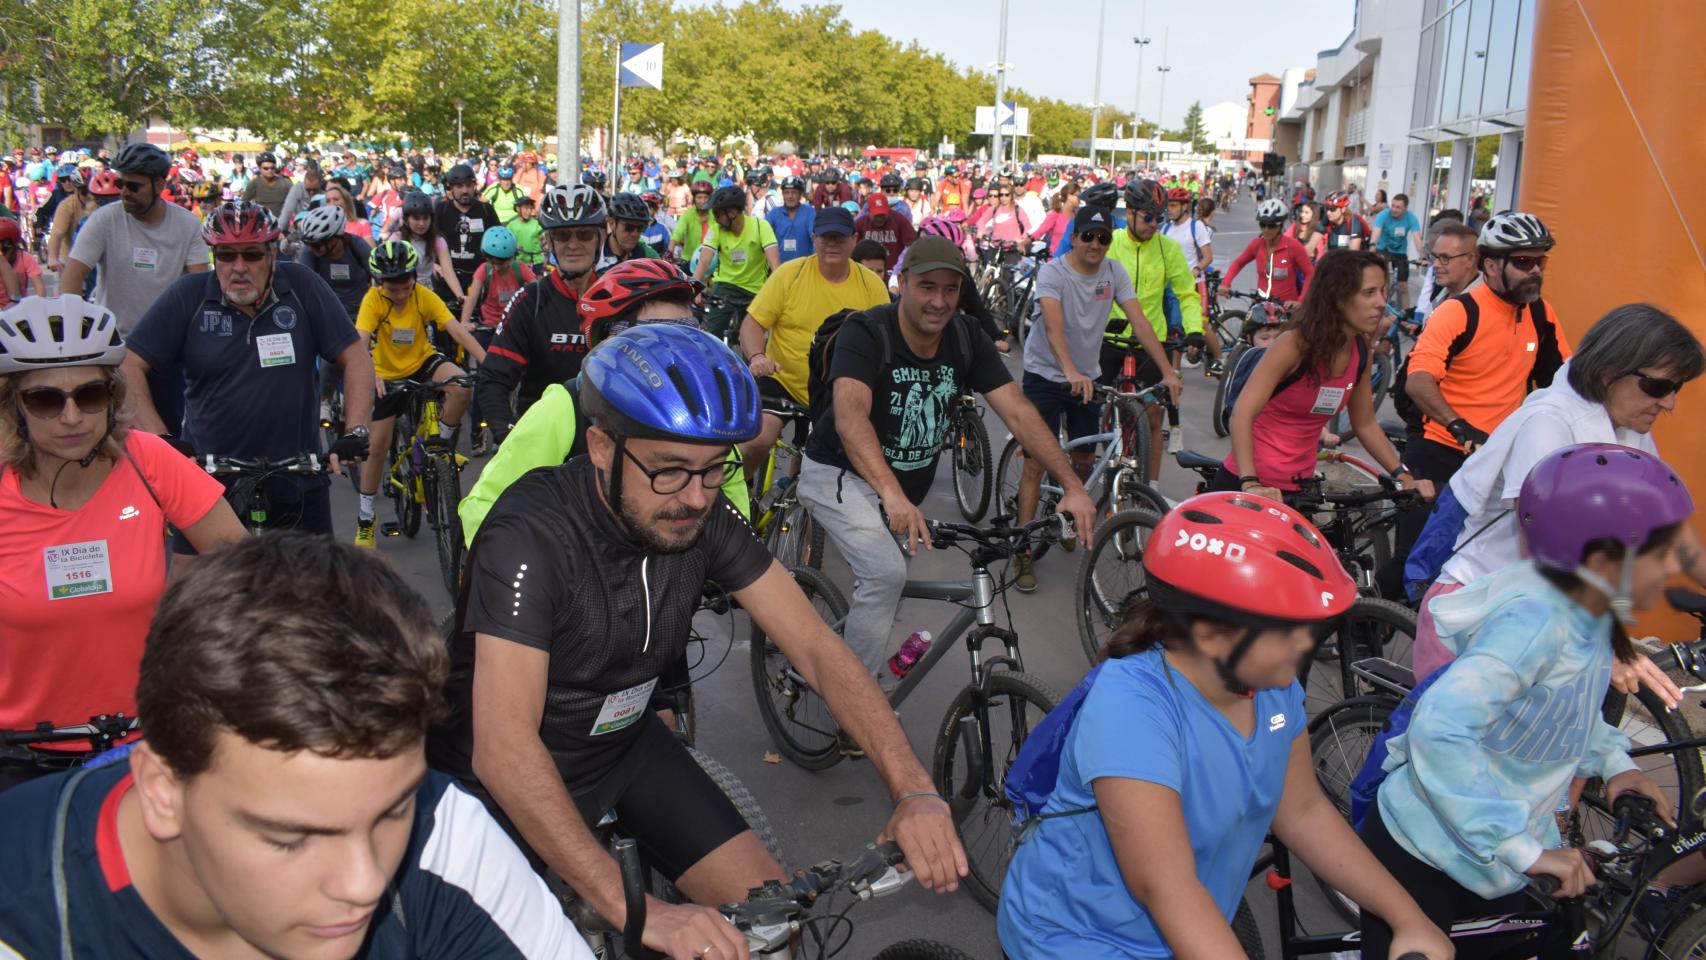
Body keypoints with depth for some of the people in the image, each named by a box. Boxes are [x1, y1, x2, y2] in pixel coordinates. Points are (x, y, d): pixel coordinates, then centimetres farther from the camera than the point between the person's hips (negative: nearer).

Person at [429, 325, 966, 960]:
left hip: (623, 742, 4)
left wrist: (915, 792, -28)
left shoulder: (707, 519, -15)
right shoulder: (531, 534, -31)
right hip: (513, 775, -4)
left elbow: (817, 648, -14)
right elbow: (505, 747, -39)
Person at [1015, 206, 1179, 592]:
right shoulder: (1053, 272, -18)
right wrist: (1071, 372, -50)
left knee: (1084, 459, 10)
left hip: (1087, 377, 5)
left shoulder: (1114, 272, -4)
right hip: (1045, 375, -5)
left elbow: (1139, 321, -10)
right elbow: (1054, 326, -33)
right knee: (1037, 461, -8)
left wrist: (1167, 371, -21)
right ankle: (1023, 551, -4)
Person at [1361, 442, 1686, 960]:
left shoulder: (1589, 612, -3)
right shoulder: (1534, 621, -30)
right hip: (1425, 857, -8)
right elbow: (1439, 730, -41)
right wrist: (1523, 848, -36)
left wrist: (1613, 760, 4)